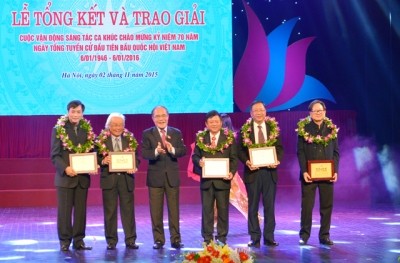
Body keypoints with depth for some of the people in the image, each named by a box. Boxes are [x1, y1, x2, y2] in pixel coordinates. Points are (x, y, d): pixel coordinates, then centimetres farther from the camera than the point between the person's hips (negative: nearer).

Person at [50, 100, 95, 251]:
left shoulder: (88, 130, 7)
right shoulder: (59, 129, -4)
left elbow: (92, 151, 10)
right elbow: (55, 155, -7)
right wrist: (65, 168, -21)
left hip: (83, 176, 3)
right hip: (65, 176, -3)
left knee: (80, 210, 8)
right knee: (64, 210, 1)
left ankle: (78, 240, 16)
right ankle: (65, 241, 10)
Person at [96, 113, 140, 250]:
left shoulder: (130, 139, 4)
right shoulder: (101, 139, -1)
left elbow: (136, 157, 2)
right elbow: (97, 158, -1)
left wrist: (134, 167, -16)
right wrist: (103, 161, -22)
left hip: (126, 178, 1)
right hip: (109, 178, -1)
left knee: (128, 210, 5)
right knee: (110, 211, 6)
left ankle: (130, 240, 11)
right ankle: (111, 240, 14)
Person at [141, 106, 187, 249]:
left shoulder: (176, 133, 6)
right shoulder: (147, 134, 1)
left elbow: (183, 151, -2)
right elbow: (144, 153, -10)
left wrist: (172, 150, -22)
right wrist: (156, 152, -29)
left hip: (172, 176, 1)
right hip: (155, 177, -1)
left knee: (174, 209, 5)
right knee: (156, 211, 3)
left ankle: (176, 239, 11)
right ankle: (158, 239, 11)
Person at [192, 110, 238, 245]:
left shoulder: (229, 137, 1)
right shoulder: (200, 138, 6)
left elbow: (234, 158, -1)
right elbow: (195, 156, 7)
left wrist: (232, 172, -16)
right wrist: (199, 161, -16)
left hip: (223, 179, -1)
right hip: (206, 180, 1)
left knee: (223, 209, 5)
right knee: (206, 209, 6)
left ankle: (221, 238, 14)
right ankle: (207, 238, 13)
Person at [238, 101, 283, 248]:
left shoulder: (273, 128, 6)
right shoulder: (245, 129, 2)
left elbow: (279, 148, 5)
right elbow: (241, 150, 1)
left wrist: (278, 160, -14)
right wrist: (247, 162, -17)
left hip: (269, 171, 1)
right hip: (252, 171, -1)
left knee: (269, 206, 5)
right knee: (253, 207, 5)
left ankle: (269, 237, 11)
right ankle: (254, 238, 11)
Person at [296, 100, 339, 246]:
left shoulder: (331, 129, 7)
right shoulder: (303, 128, 0)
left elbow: (336, 152, 7)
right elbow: (300, 152, -3)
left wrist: (335, 171, -4)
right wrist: (304, 171, -13)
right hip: (309, 173, -2)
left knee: (327, 206, 5)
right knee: (307, 205, 1)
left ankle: (324, 235, 13)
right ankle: (304, 235, 11)